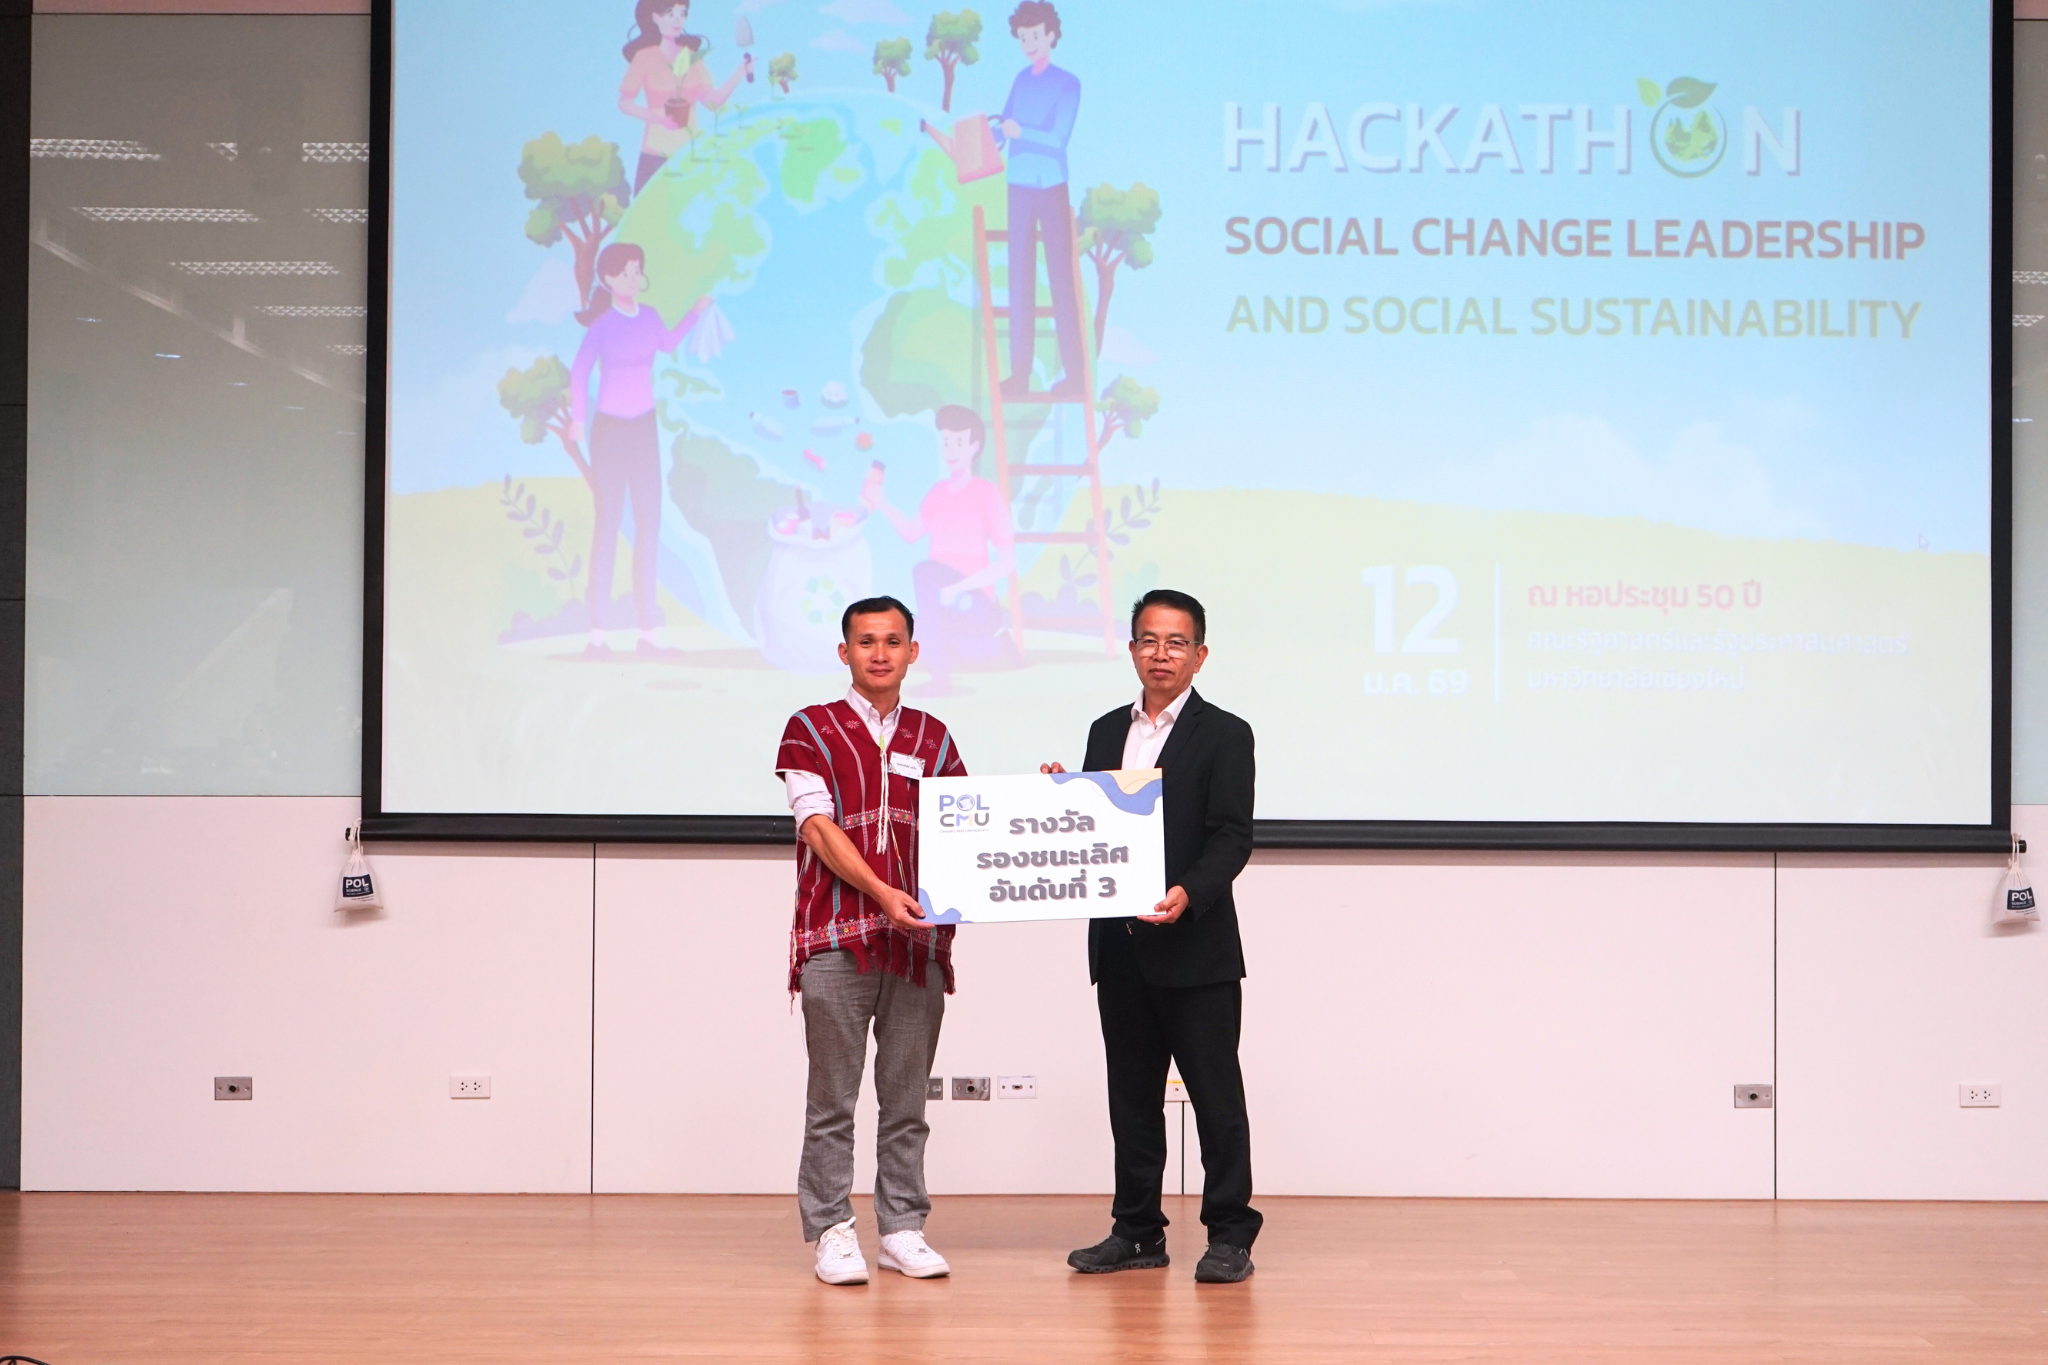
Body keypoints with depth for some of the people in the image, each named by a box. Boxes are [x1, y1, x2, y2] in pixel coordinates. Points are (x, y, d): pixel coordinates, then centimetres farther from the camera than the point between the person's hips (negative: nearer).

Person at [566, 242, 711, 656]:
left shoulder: (649, 317, 6)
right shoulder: (603, 322, -8)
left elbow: (669, 343, 26)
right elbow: (580, 370, -10)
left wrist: (696, 311, 23)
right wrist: (578, 419, -18)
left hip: (644, 429, 5)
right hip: (610, 430, -5)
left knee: (649, 522, 2)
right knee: (607, 522, -6)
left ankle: (647, 629, 6)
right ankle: (598, 632, -5)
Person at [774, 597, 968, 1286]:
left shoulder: (932, 738, 15)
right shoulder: (811, 729, 3)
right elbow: (819, 827, -6)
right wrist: (883, 892, -18)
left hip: (919, 937, 4)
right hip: (837, 936, -3)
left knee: (907, 1096, 7)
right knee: (833, 1097, -1)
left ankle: (903, 1229, 13)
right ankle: (832, 1231, 5)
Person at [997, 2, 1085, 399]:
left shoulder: (1067, 84, -4)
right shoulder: (1021, 81, 11)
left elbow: (1058, 138, -13)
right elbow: (1003, 130, 10)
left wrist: (1021, 132, -22)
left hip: (1052, 187, -5)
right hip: (1020, 185, 5)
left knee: (1061, 277, -5)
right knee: (1020, 278, 4)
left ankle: (1074, 373, -4)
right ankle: (1020, 372, 6)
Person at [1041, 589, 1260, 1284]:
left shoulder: (1224, 735, -3)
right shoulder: (1107, 732, 15)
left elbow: (1232, 837, -11)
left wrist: (1188, 893, -26)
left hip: (1196, 947, -6)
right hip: (1119, 947, 6)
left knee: (1214, 1091, 0)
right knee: (1131, 1093, 11)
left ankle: (1230, 1234, 7)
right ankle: (1137, 1231, 20)